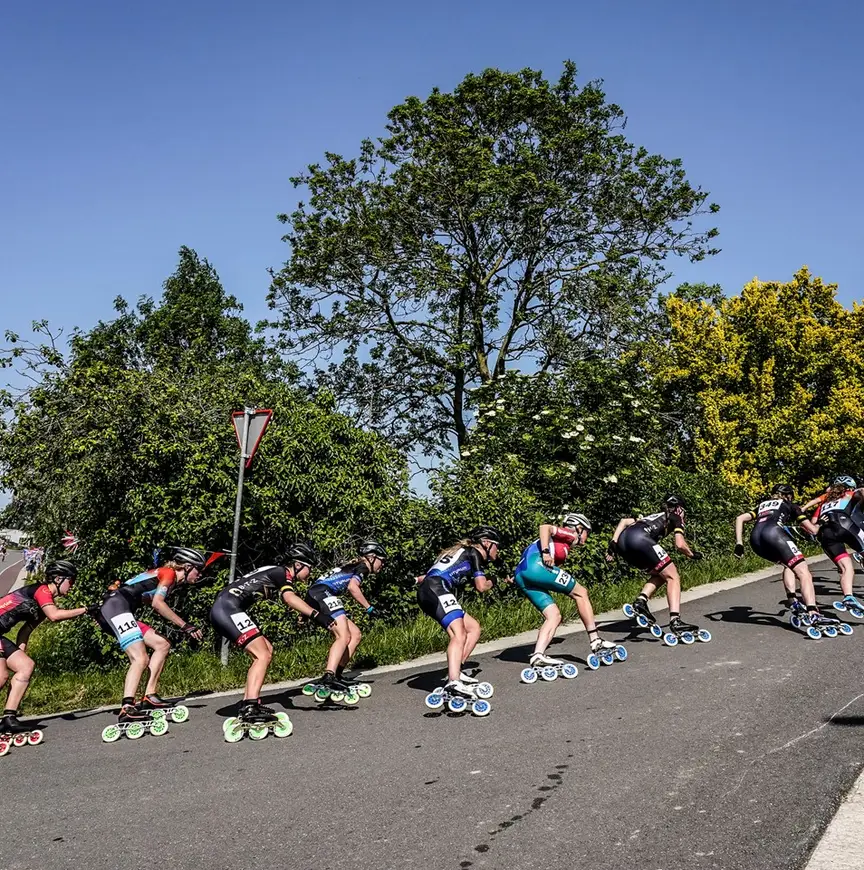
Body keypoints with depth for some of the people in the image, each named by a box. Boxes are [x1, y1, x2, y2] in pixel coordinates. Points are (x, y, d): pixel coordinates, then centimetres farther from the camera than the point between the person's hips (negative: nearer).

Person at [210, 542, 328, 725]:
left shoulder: (276, 573, 23)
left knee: (266, 650, 14)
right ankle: (250, 709, -25)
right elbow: (289, 598, -26)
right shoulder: (282, 573, -7)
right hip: (228, 609, -10)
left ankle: (248, 702, 13)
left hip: (221, 609, 10)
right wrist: (316, 615, -39)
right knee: (262, 656, -14)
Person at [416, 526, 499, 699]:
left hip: (427, 591, 10)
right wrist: (491, 582, 18)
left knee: (474, 627, 11)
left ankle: (456, 671, 2)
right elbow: (481, 586, -1)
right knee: (459, 635, -24)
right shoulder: (474, 553, 6)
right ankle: (453, 682, -41)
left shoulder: (462, 551, 31)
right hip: (437, 590, -10)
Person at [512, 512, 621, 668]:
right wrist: (545, 552, -17)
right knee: (581, 592, 2)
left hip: (521, 576, 9)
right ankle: (596, 642, 3)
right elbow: (545, 527, -7)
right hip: (535, 564, -9)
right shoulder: (568, 534, 12)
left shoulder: (563, 548, 34)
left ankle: (538, 655, -9)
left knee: (554, 615, 6)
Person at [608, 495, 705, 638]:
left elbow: (624, 521, 27)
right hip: (639, 539, -7)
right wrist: (692, 554, 27)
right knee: (672, 576, 3)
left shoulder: (653, 516, 39)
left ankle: (640, 601, 3)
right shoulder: (675, 518, 23)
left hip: (622, 541, 7)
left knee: (660, 574, 24)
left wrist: (613, 544, 18)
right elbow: (680, 544, 7)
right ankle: (675, 621, -11)